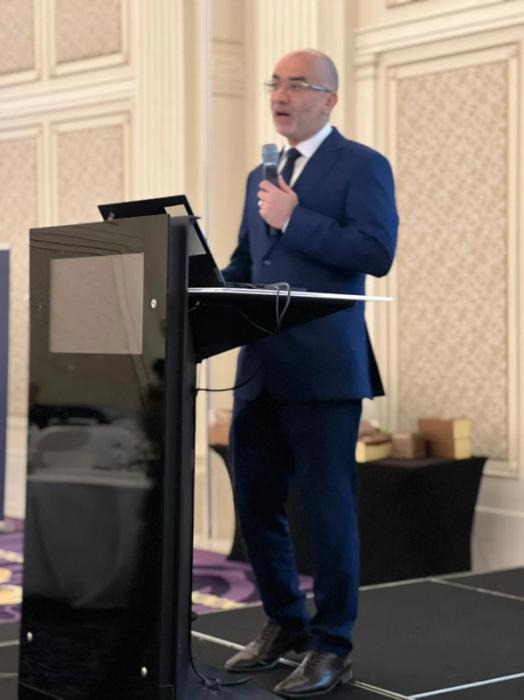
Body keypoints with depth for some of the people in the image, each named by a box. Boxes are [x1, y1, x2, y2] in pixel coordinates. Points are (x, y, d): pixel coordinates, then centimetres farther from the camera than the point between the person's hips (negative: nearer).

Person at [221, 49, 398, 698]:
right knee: (255, 501, 12)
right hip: (260, 367, 7)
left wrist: (293, 220, -15)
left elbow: (377, 251, -15)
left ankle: (331, 646, 12)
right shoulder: (262, 176, 20)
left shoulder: (361, 166, -2)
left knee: (327, 507, -1)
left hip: (323, 369, -7)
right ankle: (284, 623, 30)